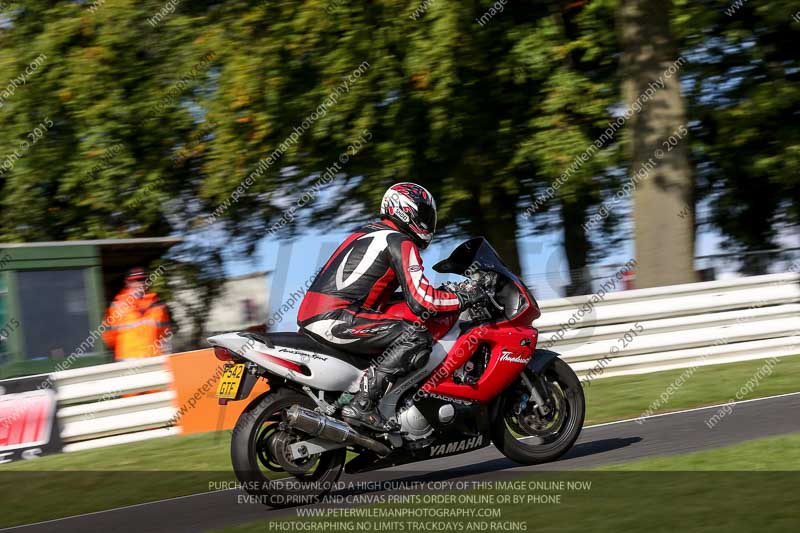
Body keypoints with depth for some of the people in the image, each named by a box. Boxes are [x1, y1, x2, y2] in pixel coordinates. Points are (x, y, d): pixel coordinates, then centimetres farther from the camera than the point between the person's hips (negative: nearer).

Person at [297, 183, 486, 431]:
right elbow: (420, 301, -13)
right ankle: (362, 405, -24)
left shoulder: (367, 233, 25)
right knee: (415, 336, -17)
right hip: (335, 319, -10)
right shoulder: (400, 242, -4)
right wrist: (464, 297, 0)